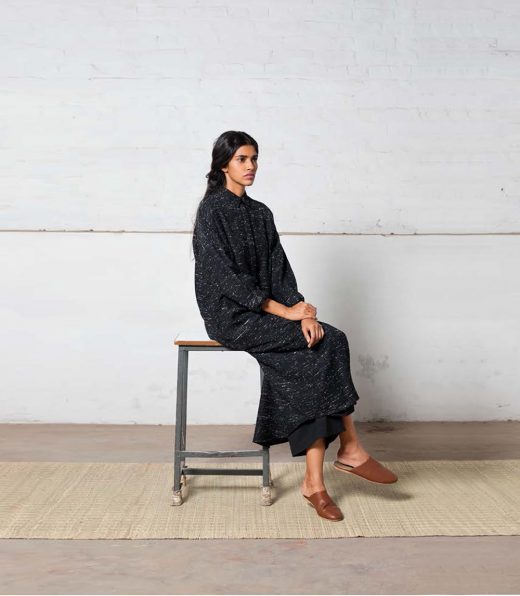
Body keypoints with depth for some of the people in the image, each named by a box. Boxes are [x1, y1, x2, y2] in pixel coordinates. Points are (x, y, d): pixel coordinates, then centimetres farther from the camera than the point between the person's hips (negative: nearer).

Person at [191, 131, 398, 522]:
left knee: (311, 365, -19)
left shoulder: (260, 212, 14)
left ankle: (314, 481, -14)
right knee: (330, 342, -19)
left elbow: (279, 269, 8)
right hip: (231, 317, -6)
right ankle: (350, 448, -4)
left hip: (263, 313, 6)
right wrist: (285, 312, -18)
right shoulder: (212, 210, -8)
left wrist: (301, 311, -10)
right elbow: (227, 276, -16)